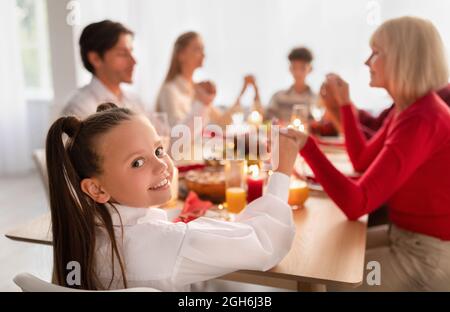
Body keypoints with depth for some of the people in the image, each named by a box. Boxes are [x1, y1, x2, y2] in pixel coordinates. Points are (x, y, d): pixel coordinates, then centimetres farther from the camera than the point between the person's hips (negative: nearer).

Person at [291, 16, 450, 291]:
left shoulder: (420, 121, -28)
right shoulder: (409, 109, 3)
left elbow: (355, 205, -31)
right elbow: (362, 161, 14)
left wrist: (307, 146, -36)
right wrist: (344, 103, 10)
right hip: (408, 237, 9)